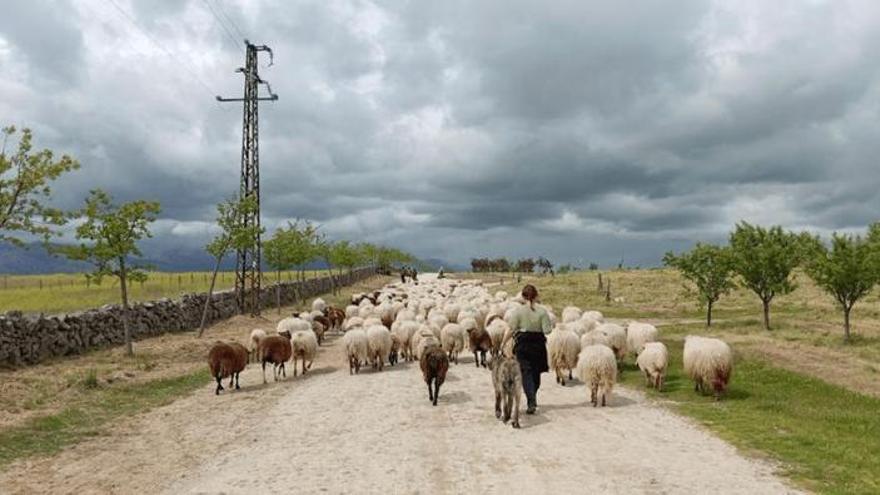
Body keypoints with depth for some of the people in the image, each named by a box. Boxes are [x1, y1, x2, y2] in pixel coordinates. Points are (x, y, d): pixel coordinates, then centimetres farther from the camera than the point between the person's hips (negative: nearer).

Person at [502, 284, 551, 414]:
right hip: (538, 344, 2)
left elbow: (512, 330, -9)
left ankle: (531, 402, -13)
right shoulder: (542, 311, -7)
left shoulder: (519, 311, -9)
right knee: (536, 373, 17)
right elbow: (547, 330, -9)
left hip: (522, 344, -2)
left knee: (526, 373, 0)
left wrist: (503, 343, 1)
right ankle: (532, 399, 29)